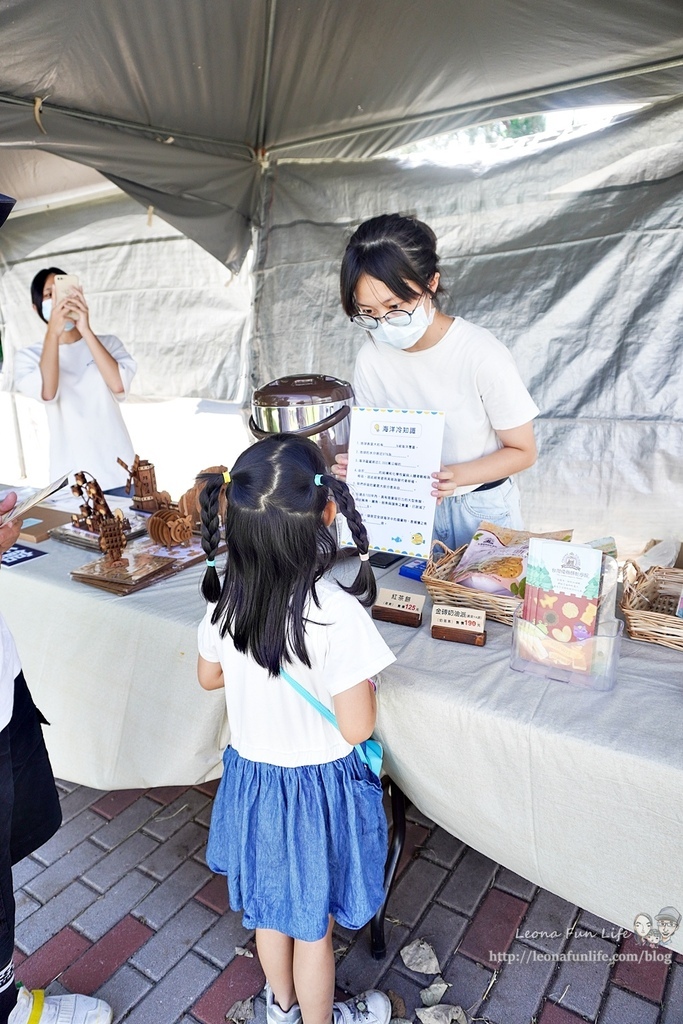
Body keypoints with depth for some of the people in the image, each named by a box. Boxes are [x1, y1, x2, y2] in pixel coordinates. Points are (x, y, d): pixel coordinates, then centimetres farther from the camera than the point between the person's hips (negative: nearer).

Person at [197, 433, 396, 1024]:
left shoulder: (226, 595, -15)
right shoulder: (336, 611, -31)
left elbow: (210, 676, 2)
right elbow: (357, 727, -24)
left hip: (251, 774, 5)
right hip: (317, 787, -5)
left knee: (270, 903, 30)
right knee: (314, 925, 21)